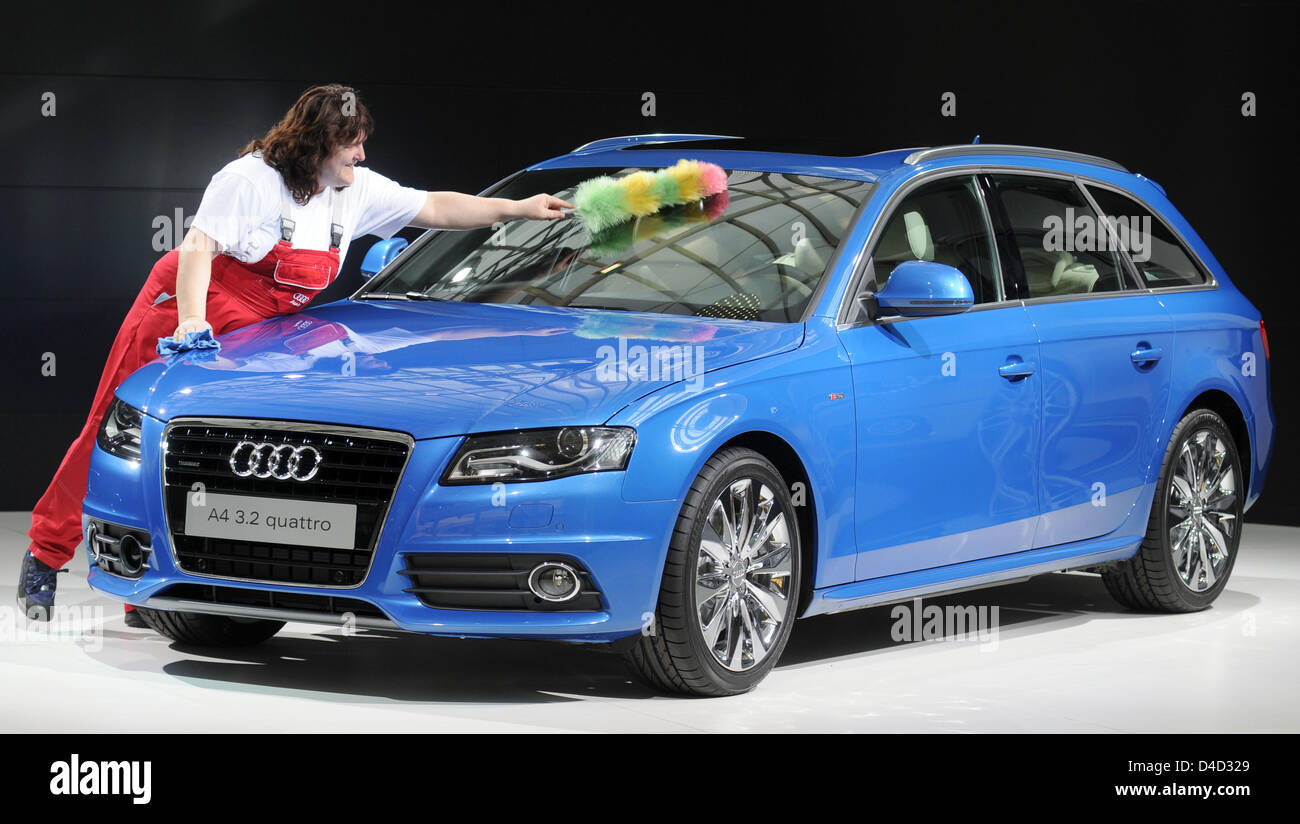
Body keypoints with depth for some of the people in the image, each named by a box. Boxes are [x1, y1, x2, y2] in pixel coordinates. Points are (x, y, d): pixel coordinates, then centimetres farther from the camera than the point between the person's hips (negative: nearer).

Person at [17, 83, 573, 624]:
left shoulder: (357, 192, 3)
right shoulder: (251, 179, -17)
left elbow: (434, 209, 7)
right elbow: (199, 247, -21)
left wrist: (519, 209, 2)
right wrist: (191, 321, -33)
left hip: (252, 336, 6)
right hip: (179, 316, -6)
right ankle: (46, 555, 7)